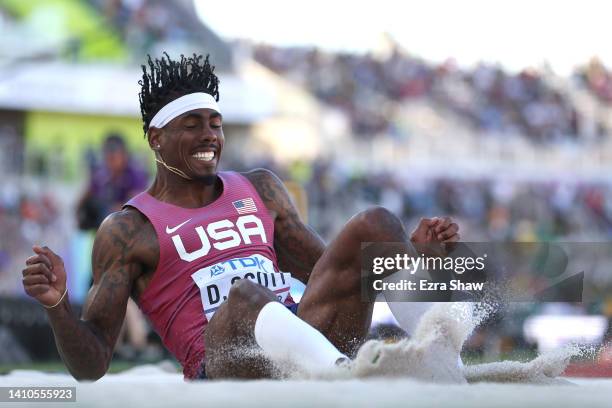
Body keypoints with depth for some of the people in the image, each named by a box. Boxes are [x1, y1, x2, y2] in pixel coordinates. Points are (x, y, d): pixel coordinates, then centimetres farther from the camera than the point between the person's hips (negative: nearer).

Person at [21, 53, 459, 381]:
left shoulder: (261, 189, 25)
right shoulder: (127, 231, 10)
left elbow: (330, 270, 30)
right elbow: (90, 366, 6)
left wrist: (412, 252, 14)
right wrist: (58, 306, -15)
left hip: (308, 341, 5)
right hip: (222, 372, -5)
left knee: (373, 223, -11)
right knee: (244, 295, -40)